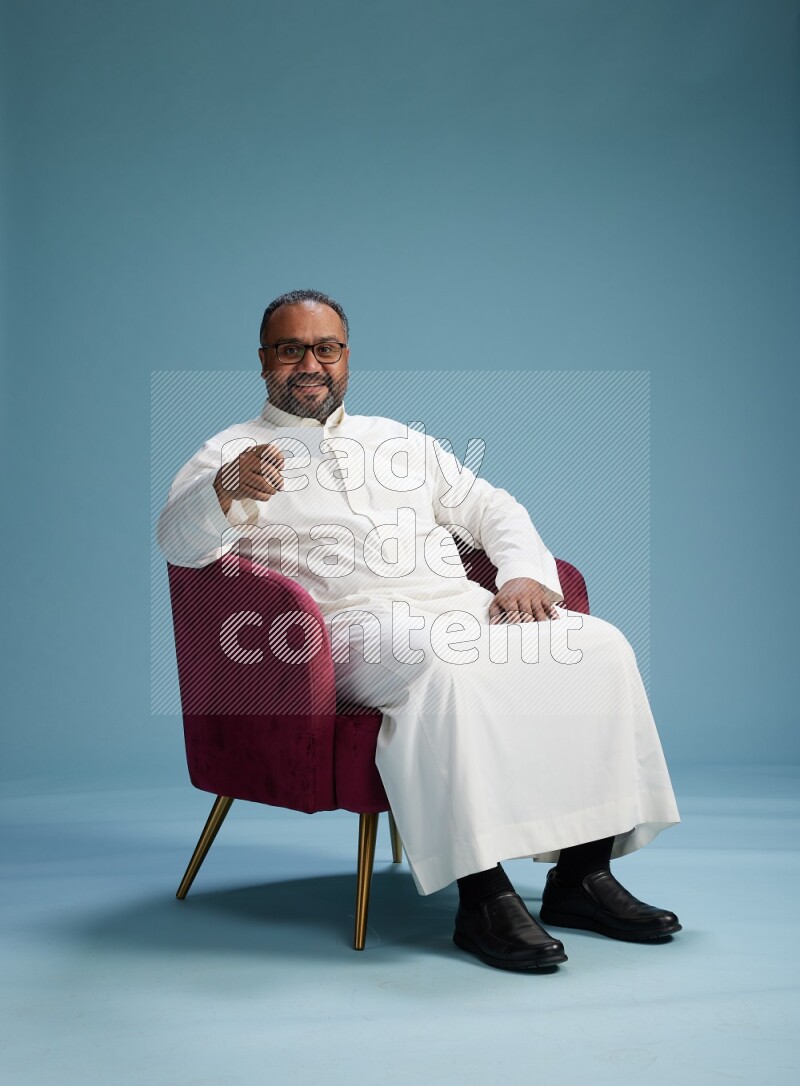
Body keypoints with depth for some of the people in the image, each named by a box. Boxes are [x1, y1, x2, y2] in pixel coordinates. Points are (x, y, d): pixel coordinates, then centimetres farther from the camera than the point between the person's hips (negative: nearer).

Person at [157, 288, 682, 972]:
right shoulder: (233, 454, 12)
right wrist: (226, 491, -31)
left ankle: (582, 873, -13)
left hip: (461, 605, 6)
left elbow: (491, 508, 26)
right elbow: (179, 542, -7)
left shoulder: (400, 439, 28)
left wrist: (524, 573, 4)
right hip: (351, 624, -5)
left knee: (598, 646, -17)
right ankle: (483, 895, -33)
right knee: (448, 664, -38)